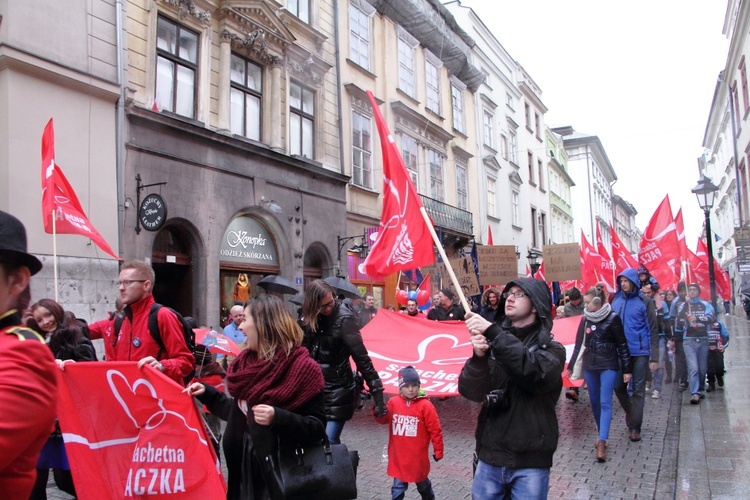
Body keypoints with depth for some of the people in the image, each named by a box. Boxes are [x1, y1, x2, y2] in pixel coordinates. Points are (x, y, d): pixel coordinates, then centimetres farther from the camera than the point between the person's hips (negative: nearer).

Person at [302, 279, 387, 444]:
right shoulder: (311, 319, 1)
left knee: (329, 441, -8)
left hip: (338, 391, -6)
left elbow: (361, 357, -19)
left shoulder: (344, 318, -17)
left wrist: (376, 390, -22)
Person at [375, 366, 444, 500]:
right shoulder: (393, 402, -6)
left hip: (418, 456, -1)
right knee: (398, 486, 8)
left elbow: (435, 430, -10)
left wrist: (438, 451, -5)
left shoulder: (425, 405, -16)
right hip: (398, 456, 2)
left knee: (422, 482, 22)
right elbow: (383, 419, 2)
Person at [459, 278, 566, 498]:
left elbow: (536, 372, -25)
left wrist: (492, 332, -28)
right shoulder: (492, 343, 3)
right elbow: (471, 391, -7)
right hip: (489, 457, 2)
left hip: (530, 462, -2)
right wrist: (478, 358, -25)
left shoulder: (551, 348, -3)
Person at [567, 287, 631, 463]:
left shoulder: (612, 318, -8)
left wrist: (626, 369, -5)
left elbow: (622, 344, -4)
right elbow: (578, 344, 12)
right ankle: (603, 436, 23)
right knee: (595, 402, 10)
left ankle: (602, 443, -16)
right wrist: (571, 366, 14)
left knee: (605, 403, -11)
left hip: (609, 366, -5)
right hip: (589, 366, 5)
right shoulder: (585, 319, 5)